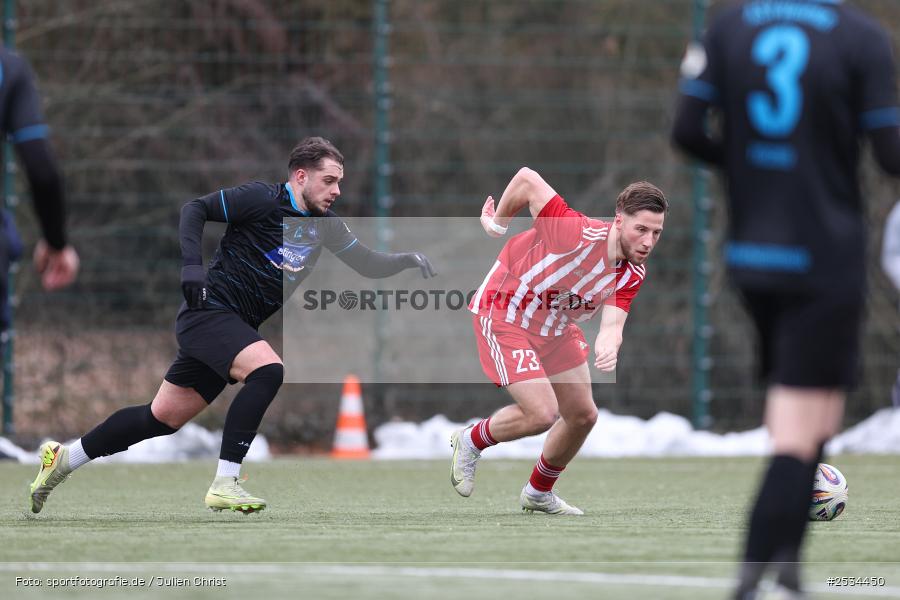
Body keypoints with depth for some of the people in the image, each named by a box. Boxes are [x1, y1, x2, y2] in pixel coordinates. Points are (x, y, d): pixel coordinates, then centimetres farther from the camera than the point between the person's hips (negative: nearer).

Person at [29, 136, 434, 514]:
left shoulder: (324, 224, 7)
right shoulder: (263, 200, -13)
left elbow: (368, 265, 11)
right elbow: (196, 209, -11)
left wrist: (406, 260, -7)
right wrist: (191, 264, -22)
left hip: (237, 328, 8)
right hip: (208, 311, -8)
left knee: (163, 418, 11)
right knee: (267, 369, -30)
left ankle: (63, 458, 24)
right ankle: (224, 484, -30)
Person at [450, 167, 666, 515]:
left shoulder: (632, 274, -12)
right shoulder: (579, 234, -34)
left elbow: (611, 324, -23)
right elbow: (527, 180, -29)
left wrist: (608, 347, -48)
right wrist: (498, 223, -13)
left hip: (555, 327, 8)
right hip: (504, 314, -8)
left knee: (583, 415, 11)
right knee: (542, 414, -17)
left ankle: (538, 493, 36)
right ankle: (471, 442, 13)